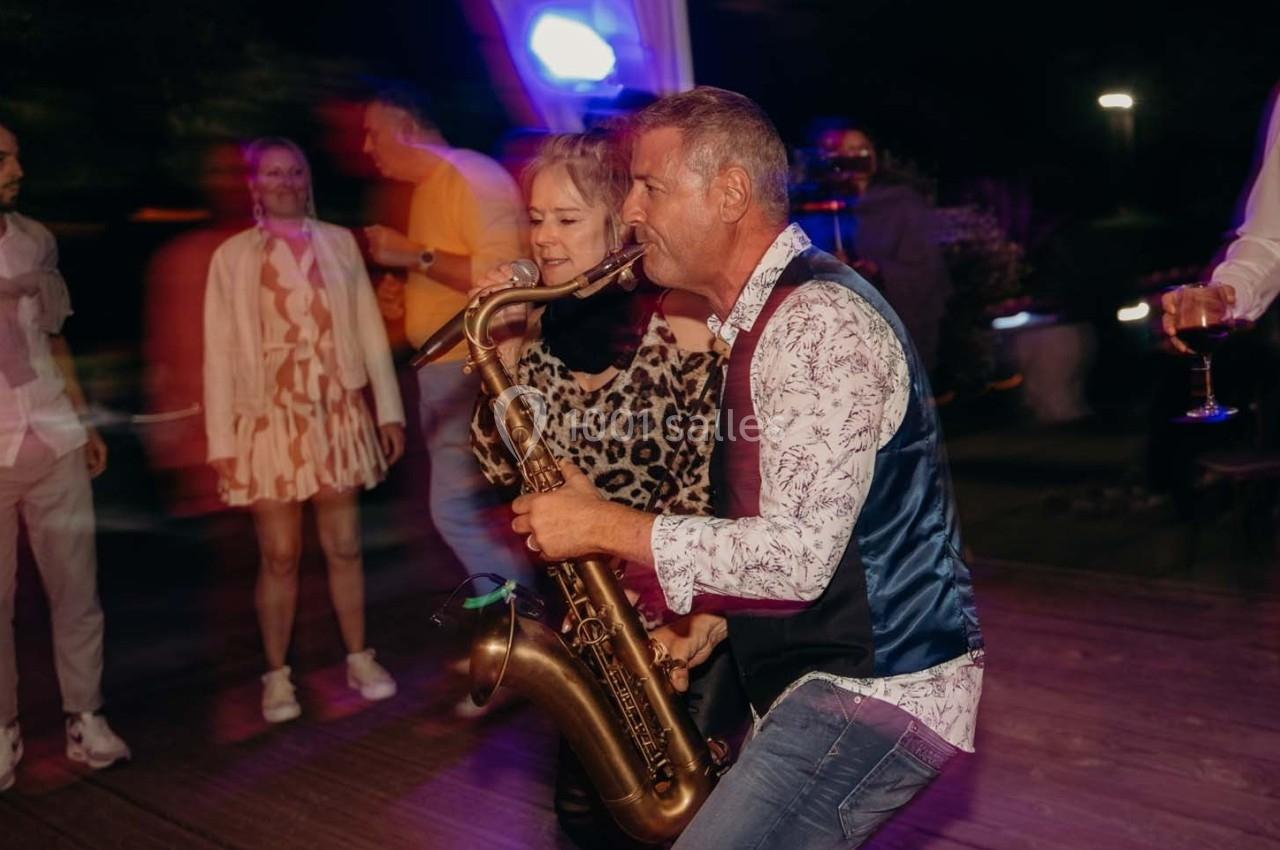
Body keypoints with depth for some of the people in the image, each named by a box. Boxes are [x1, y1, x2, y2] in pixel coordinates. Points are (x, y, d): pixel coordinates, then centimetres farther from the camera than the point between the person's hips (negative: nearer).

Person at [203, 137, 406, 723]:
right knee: (279, 555, 5)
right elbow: (220, 352, -1)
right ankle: (277, 675, 18)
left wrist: (389, 409, 2)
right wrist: (221, 442, -5)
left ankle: (359, 659, 23)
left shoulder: (339, 243, 6)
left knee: (344, 547, 9)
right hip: (268, 421, -1)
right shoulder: (233, 255, 2)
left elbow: (369, 330, 5)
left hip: (338, 416, 1)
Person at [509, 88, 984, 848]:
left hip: (881, 690, -9)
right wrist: (709, 619, 2)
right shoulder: (763, 317, 11)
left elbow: (800, 554, -27)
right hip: (816, 672, 9)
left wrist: (605, 526, -19)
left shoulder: (819, 323, -20)